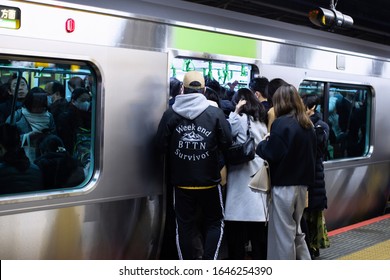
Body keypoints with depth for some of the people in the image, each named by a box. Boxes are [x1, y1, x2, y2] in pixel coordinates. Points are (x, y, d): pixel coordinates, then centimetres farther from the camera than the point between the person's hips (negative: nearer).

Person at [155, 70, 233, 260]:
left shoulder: (170, 114, -7)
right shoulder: (215, 113, -9)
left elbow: (160, 146, -5)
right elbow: (227, 143, -6)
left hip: (181, 182, 1)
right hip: (209, 181, -1)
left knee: (184, 225, 12)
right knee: (214, 222, 16)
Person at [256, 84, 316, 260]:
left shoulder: (281, 123, -15)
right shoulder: (307, 124, 9)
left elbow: (272, 154, -17)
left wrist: (263, 144, 0)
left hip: (284, 185, -8)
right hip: (302, 183, 8)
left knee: (283, 232, 2)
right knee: (295, 230, 19)